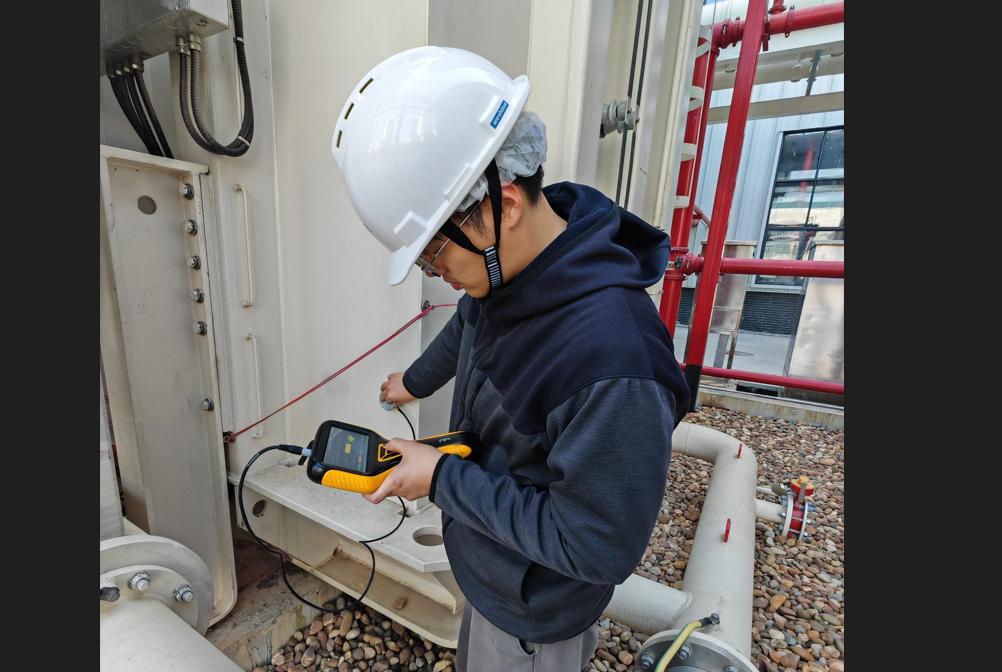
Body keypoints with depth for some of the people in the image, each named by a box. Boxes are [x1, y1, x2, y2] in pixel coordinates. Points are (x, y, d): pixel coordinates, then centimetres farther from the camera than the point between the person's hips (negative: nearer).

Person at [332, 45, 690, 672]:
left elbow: (599, 549, -29)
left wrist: (443, 478, -24)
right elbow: (469, 325, 8)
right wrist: (417, 381, 24)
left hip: (533, 615, -6)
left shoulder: (613, 357, -41)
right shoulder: (504, 271, -15)